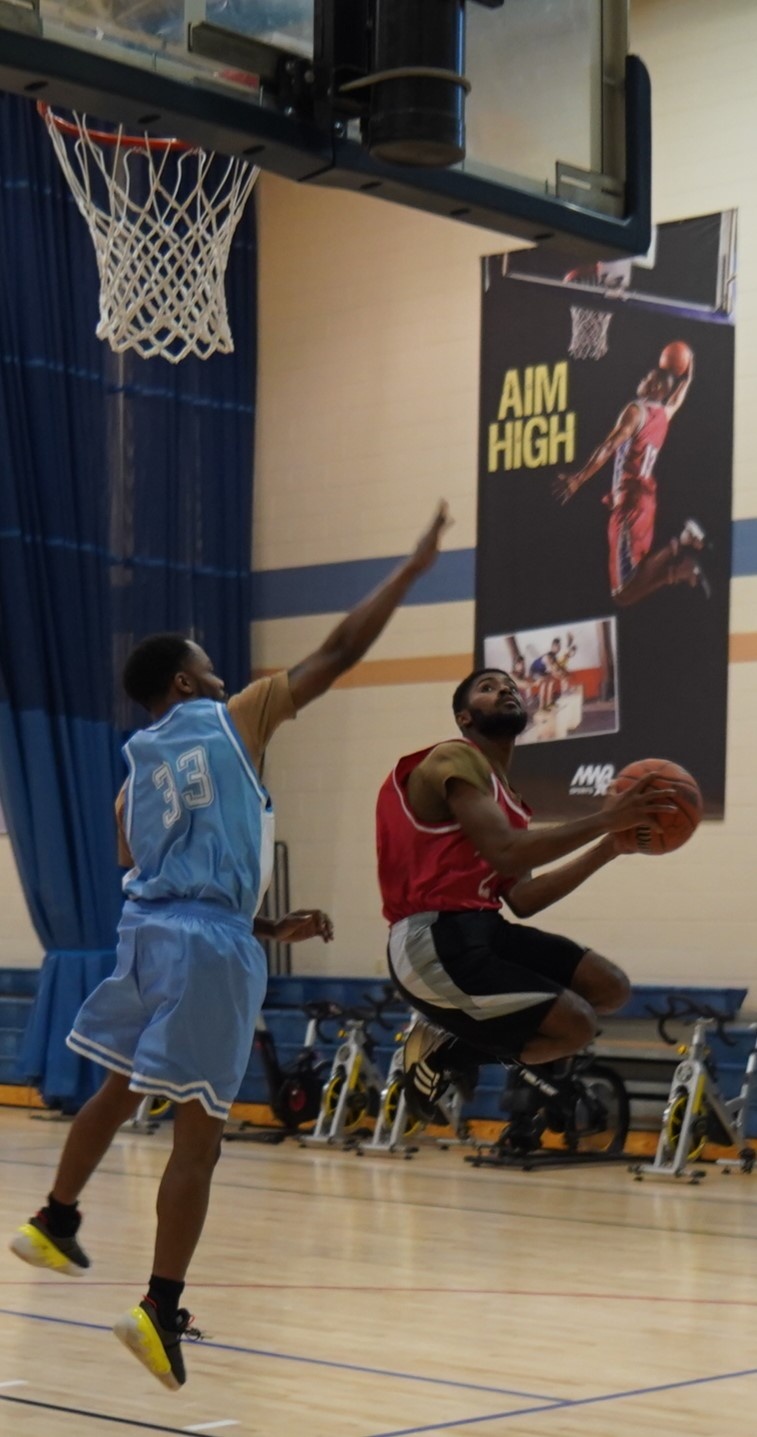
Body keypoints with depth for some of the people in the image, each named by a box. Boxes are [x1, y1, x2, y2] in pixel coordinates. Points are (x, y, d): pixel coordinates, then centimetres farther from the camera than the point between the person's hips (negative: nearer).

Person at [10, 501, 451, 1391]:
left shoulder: (134, 774, 17)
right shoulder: (232, 720, 1)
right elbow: (339, 653, 2)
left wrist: (271, 925, 28)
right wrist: (413, 567, 10)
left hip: (147, 930, 7)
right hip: (210, 945, -7)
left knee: (118, 1091, 28)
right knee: (197, 1135, -4)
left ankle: (54, 1226, 43)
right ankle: (161, 1313, -7)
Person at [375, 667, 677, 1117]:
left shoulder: (505, 795, 23)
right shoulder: (455, 759, -6)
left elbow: (523, 900, 16)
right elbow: (506, 854, -21)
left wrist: (607, 848, 13)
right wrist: (603, 820, -18)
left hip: (482, 929, 10)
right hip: (434, 939, -10)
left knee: (609, 987, 6)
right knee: (573, 1024, -15)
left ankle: (461, 1043, 9)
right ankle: (446, 1051, 6)